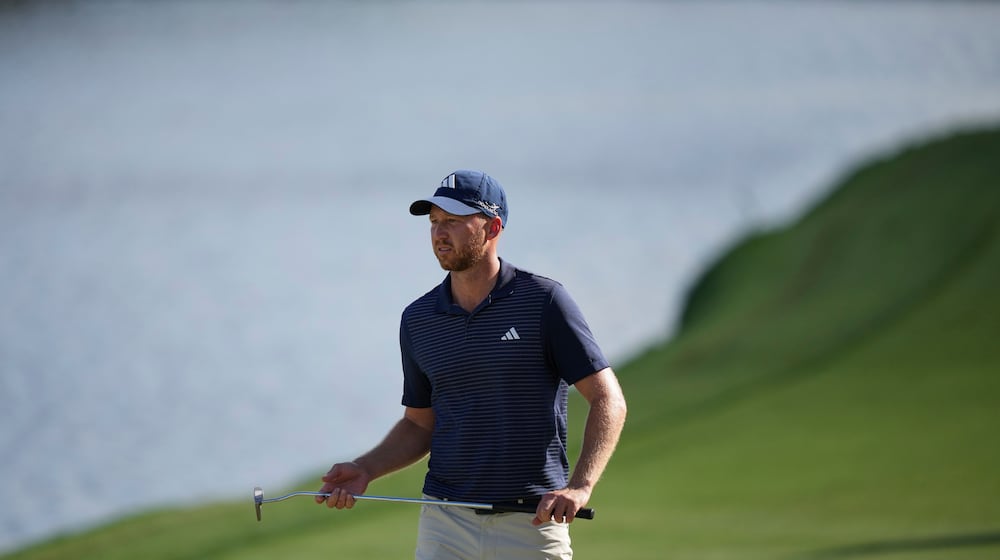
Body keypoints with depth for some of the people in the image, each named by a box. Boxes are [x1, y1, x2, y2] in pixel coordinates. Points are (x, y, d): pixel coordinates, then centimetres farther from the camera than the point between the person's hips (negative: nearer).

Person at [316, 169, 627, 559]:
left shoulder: (544, 301, -5)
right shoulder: (418, 319, 8)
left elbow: (608, 399, -7)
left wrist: (580, 486, -20)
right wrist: (365, 470, 1)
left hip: (533, 525, -3)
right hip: (445, 525, 3)